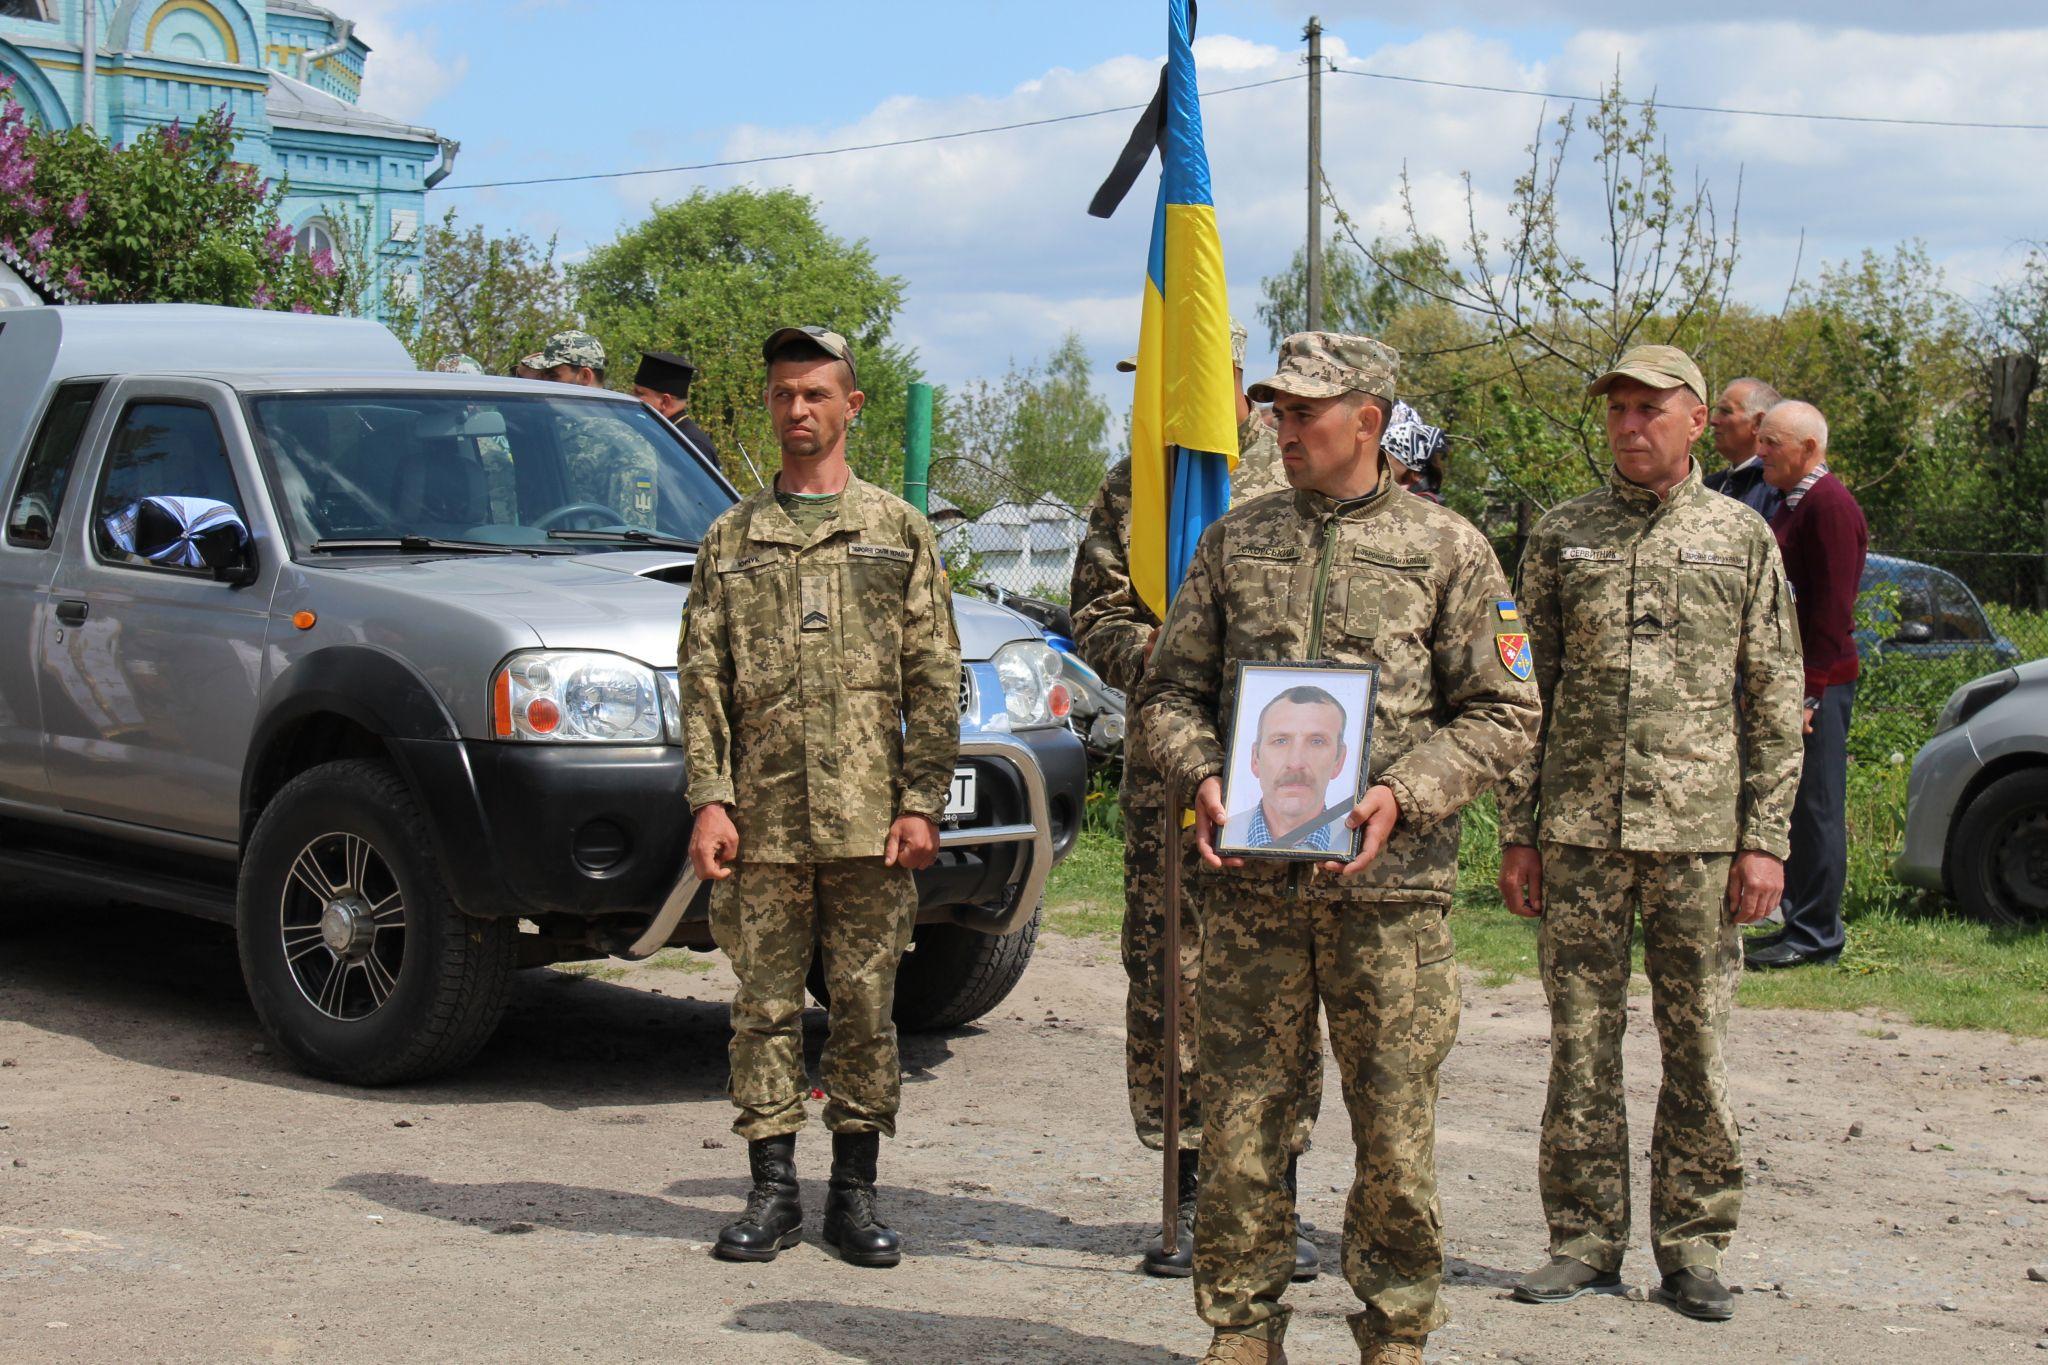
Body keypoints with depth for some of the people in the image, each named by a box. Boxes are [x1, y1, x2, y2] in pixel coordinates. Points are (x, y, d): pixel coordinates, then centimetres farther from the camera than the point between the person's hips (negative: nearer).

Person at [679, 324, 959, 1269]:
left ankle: (855, 1193, 12)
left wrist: (922, 802, -3)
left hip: (869, 818, -1)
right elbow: (702, 682, 8)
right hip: (761, 819, 1)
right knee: (765, 1004, 3)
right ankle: (772, 1191, 12)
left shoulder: (898, 532, 8)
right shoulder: (730, 539, 12)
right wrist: (708, 799, -3)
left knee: (867, 1005, 3)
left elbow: (935, 682, 5)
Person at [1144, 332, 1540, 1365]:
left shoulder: (1446, 548, 4)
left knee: (1396, 1131, 2)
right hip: (1249, 882, 2)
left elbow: (1503, 714, 3)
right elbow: (1173, 687, 16)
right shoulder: (1234, 540, 12)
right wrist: (1201, 776, -4)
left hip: (1388, 887, -2)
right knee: (1239, 1121, 4)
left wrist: (1403, 794, -12)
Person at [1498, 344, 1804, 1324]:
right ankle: (1587, 1240, 13)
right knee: (1581, 1044, 3)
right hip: (1578, 830, 1)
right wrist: (1517, 831, 3)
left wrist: (1766, 840, -3)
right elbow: (1526, 693, 9)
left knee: (1698, 1048, 3)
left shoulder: (1741, 538, 6)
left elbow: (1775, 704, 5)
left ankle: (1693, 1244, 14)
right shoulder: (1561, 536, 9)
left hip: (1700, 832, -1)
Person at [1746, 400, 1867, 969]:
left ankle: (1816, 936, -1)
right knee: (1793, 808, 12)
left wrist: (1809, 691, -21)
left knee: (1816, 809, -5)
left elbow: (1832, 609, -18)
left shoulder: (1830, 506, -12)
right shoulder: (1792, 505, 19)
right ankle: (1799, 923, 19)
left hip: (1820, 684, -10)